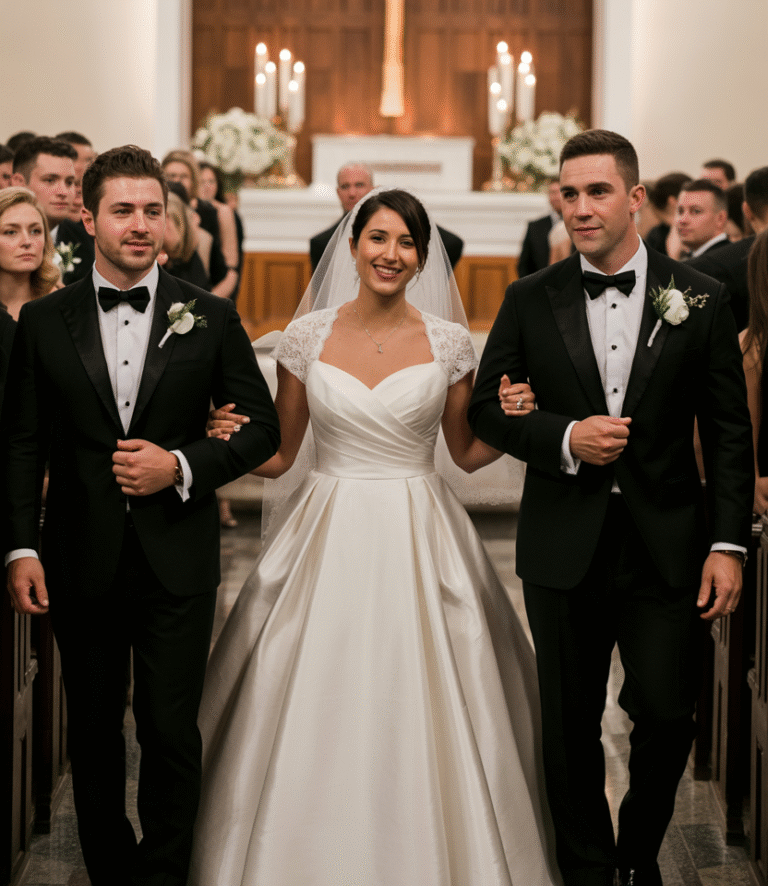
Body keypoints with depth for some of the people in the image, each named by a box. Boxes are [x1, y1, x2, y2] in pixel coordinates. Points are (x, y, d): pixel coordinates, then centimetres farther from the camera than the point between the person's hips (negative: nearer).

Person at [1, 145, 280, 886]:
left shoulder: (210, 318, 1)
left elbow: (263, 428, 4)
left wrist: (182, 465, -11)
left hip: (177, 562, -1)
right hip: (81, 562, 1)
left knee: (172, 733, 2)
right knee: (93, 733, 12)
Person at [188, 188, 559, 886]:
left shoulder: (449, 343, 0)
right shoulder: (308, 335, 1)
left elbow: (467, 453, 11)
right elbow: (278, 455, 8)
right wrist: (232, 442, -11)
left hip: (418, 541, 0)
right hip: (326, 537, 1)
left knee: (420, 721, 1)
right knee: (316, 720, 2)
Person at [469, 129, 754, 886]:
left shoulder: (699, 299, -1)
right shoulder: (530, 301, 1)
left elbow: (729, 432, 0)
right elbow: (486, 410, 3)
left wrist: (728, 543, -7)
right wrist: (564, 438, -14)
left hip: (667, 547, -1)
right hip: (564, 548, 1)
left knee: (666, 716, 1)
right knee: (570, 726, 10)